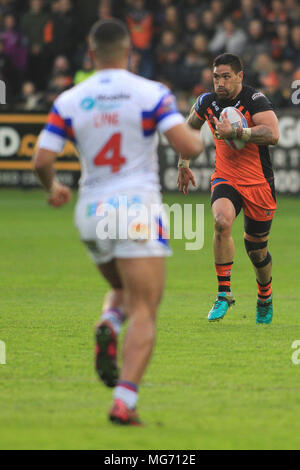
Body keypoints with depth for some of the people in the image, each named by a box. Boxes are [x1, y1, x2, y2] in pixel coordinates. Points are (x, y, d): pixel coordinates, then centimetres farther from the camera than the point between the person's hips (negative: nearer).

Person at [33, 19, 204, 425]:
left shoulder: (69, 101, 2)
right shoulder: (150, 93, -7)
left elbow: (42, 161, -1)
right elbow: (188, 146, -15)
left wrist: (53, 188, 20)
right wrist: (196, 136, 10)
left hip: (91, 213, 4)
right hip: (138, 209, -4)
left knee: (122, 292, 28)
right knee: (144, 314, -4)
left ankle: (108, 324, -7)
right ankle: (124, 403, -20)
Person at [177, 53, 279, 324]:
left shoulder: (255, 101, -16)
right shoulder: (207, 103, 1)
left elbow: (272, 134, -31)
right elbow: (190, 128, 23)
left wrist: (234, 132, -32)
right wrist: (183, 165, 24)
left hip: (258, 183, -3)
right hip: (225, 178, 3)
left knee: (257, 250, 8)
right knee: (222, 221, -29)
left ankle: (265, 297, 39)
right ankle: (224, 294, -21)